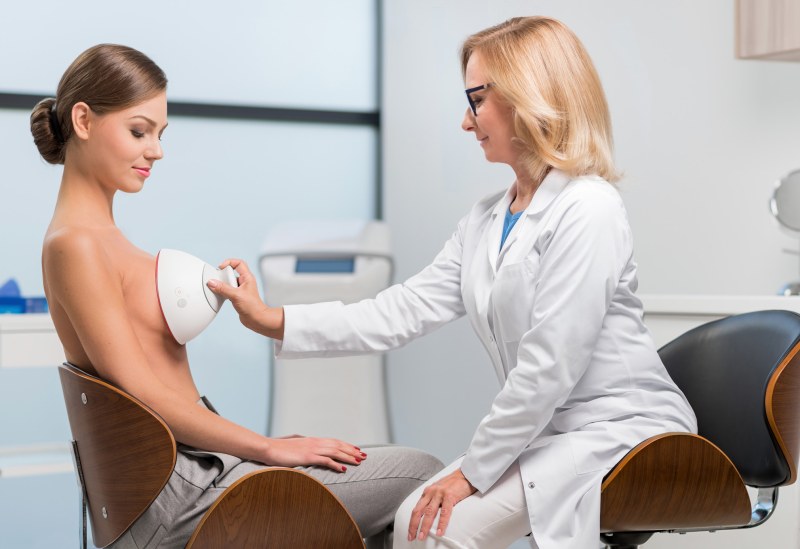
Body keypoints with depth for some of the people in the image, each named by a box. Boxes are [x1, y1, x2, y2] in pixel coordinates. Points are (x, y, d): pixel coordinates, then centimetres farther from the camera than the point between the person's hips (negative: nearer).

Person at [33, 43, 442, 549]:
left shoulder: (102, 237, 15)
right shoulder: (75, 245, -15)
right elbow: (144, 394, -18)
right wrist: (269, 448, -14)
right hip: (180, 493, -10)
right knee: (421, 476, -9)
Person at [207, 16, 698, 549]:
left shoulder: (586, 211, -18)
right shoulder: (485, 221, 11)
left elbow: (549, 368, -22)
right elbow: (408, 309, 6)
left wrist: (473, 470, -16)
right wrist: (274, 321, 3)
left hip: (619, 425, -8)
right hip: (550, 427, 8)